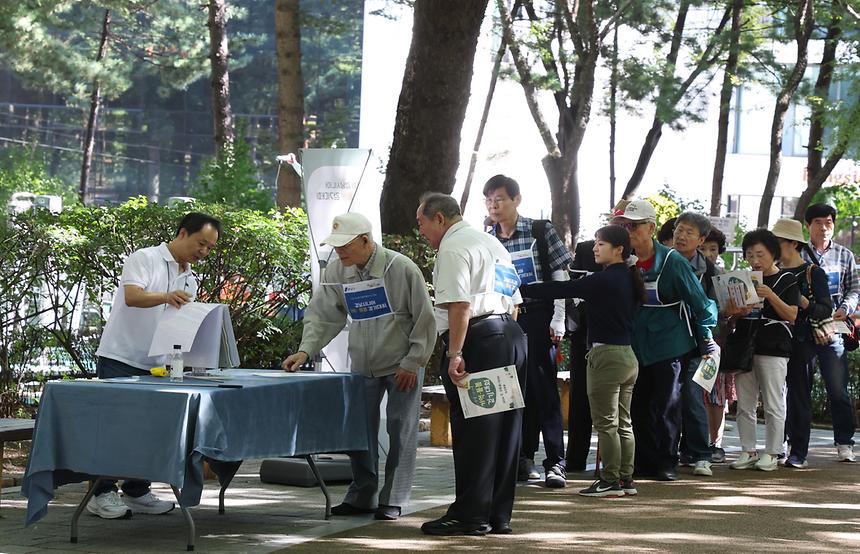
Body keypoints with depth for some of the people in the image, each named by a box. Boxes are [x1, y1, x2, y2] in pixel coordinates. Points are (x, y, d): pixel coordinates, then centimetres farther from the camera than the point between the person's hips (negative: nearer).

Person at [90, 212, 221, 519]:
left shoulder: (189, 279, 15)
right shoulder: (144, 259, -8)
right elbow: (132, 296, -25)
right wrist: (166, 297, -42)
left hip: (154, 365, 7)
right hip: (120, 358, -7)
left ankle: (136, 492, 14)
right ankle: (102, 494, -1)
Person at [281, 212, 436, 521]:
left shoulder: (400, 269, -19)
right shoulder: (335, 272, -6)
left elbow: (424, 318, -14)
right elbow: (323, 315, -1)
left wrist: (413, 362, -14)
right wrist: (306, 350, -16)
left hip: (403, 366, -5)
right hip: (363, 365, 5)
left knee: (401, 432, -1)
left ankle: (393, 501, 6)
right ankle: (362, 496, 17)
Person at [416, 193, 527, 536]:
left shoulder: (453, 248, -7)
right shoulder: (492, 243, 24)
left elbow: (459, 305, -17)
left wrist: (455, 353, -20)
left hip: (478, 340, -9)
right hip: (512, 337, 9)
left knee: (472, 429, -5)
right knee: (504, 428, 10)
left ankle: (470, 516, -3)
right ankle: (498, 515, 14)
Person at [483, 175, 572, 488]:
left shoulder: (540, 232, -1)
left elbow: (560, 277, -2)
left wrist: (558, 319, -8)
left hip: (537, 318, -4)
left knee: (544, 388, -6)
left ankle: (555, 462, -5)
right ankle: (524, 459, 15)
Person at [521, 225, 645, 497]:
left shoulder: (604, 280, -15)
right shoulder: (629, 278, 11)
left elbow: (562, 289, -17)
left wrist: (520, 289, -14)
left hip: (606, 354, -9)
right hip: (628, 354, 9)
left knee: (606, 422, -3)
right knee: (623, 423, 12)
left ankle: (610, 481, -1)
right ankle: (626, 479, 15)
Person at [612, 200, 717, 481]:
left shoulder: (672, 262, -13)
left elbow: (699, 300, -7)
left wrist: (706, 338, -6)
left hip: (670, 345, -5)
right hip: (637, 347, 5)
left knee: (665, 406, -1)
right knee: (638, 406, 5)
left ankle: (666, 462, 9)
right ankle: (644, 461, 13)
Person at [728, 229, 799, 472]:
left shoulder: (786, 280, -1)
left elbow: (792, 316, -9)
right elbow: (733, 316, 19)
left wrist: (771, 296, -20)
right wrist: (736, 313, -5)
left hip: (773, 349, -5)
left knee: (773, 405, -2)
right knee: (744, 404, 7)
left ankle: (771, 453, 3)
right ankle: (748, 452, 13)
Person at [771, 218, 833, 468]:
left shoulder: (813, 273, -2)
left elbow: (826, 310, -5)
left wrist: (804, 303, -21)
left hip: (801, 342, -5)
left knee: (799, 396, -2)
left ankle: (798, 453, 1)